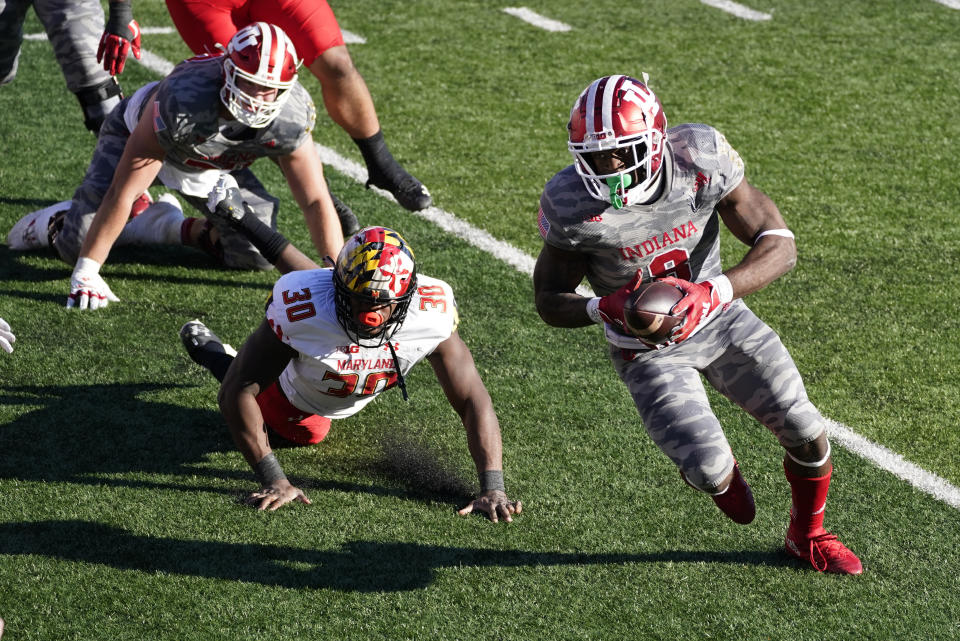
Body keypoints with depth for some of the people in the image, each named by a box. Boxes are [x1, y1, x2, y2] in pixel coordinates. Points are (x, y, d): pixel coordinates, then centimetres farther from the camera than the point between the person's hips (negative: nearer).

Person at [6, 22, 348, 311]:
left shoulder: (290, 118, -34)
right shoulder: (182, 100, -45)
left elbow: (316, 201, -23)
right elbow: (122, 192, -38)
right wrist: (86, 273, -35)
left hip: (214, 165, 4)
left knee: (259, 253, -8)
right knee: (79, 246, -16)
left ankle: (169, 226, 18)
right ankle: (53, 223, 22)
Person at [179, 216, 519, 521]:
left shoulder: (432, 315, -42)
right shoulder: (300, 311, -48)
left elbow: (474, 400, -33)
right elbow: (236, 392, -41)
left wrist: (492, 488, -43)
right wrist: (273, 481, -44)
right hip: (297, 393, -3)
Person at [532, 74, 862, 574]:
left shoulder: (700, 160, -24)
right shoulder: (573, 205, -26)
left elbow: (779, 245, -19)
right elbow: (550, 300, -12)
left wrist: (714, 292, -36)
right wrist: (604, 308, -34)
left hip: (715, 314, 2)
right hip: (647, 346, -2)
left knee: (807, 434, 0)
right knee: (710, 471, -15)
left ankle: (807, 535, 33)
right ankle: (718, 471, 27)